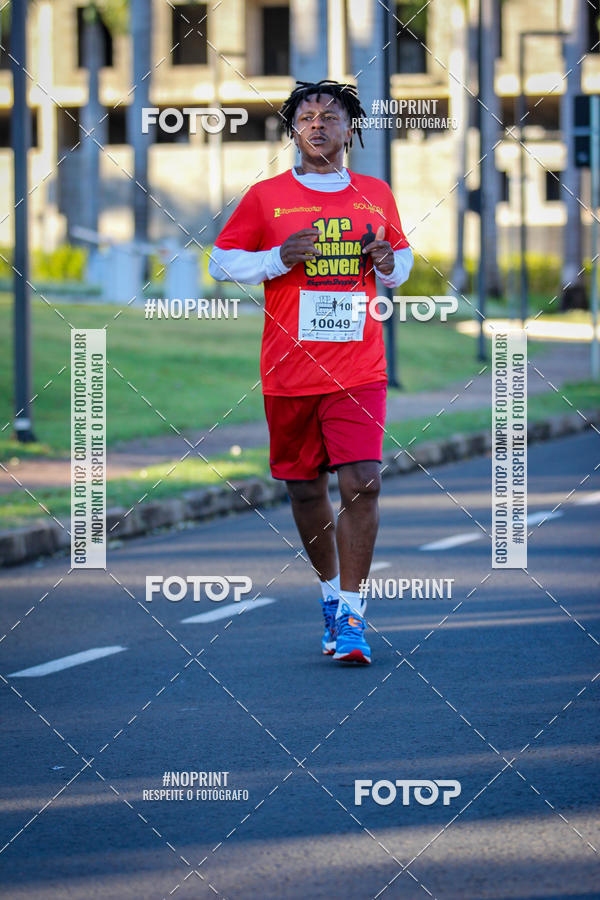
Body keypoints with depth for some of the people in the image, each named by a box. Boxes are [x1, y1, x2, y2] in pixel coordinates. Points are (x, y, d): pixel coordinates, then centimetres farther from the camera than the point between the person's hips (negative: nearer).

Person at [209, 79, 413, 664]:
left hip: (359, 368, 0)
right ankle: (330, 589, 32)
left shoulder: (376, 196, 9)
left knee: (362, 484, -14)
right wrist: (279, 259, -10)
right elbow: (222, 261, 6)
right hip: (289, 369, 0)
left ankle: (350, 614, -8)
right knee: (305, 488, 9)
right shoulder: (265, 198, 3)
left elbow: (402, 262, 22)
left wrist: (389, 263, -2)